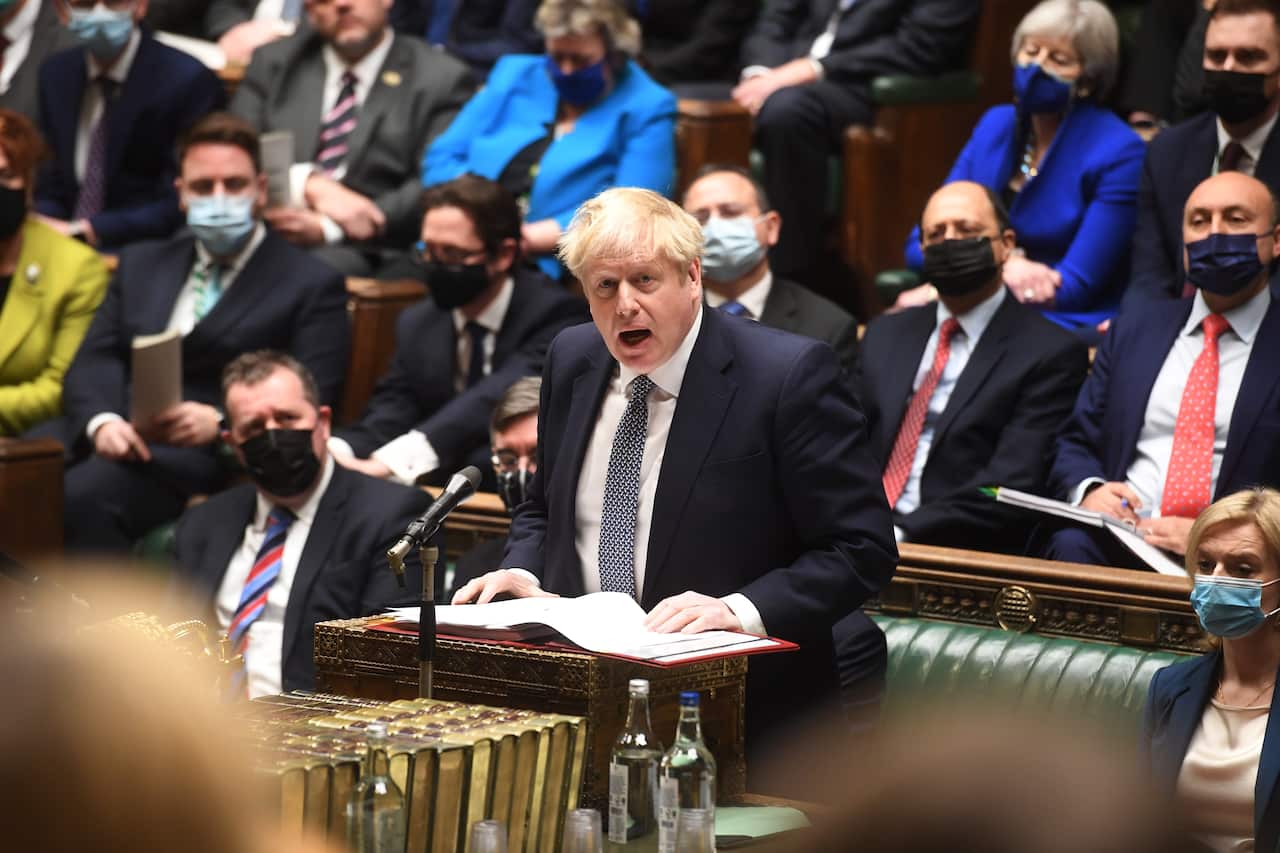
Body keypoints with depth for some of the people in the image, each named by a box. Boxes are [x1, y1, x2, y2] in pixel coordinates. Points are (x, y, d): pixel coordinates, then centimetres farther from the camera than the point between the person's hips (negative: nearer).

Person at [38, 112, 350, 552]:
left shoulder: (311, 285, 9)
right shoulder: (142, 264, 24)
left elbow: (309, 402, -1)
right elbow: (93, 362, 14)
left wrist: (220, 423, -18)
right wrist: (102, 420, -10)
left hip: (212, 454, -5)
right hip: (111, 433, 5)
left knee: (85, 494, -34)